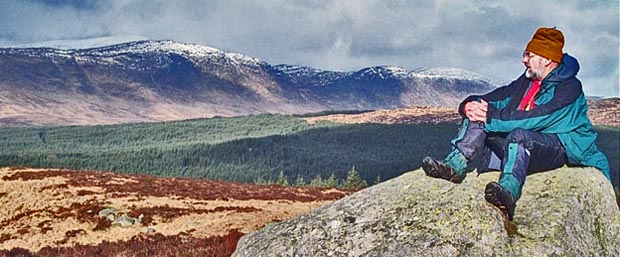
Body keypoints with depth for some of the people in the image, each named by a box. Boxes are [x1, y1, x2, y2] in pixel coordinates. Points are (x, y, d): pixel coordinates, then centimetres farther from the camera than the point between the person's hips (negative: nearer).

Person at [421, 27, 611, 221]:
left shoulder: (569, 88, -10)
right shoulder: (527, 80, 16)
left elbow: (537, 119, -24)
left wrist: (491, 115, -26)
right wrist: (470, 105, -12)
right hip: (518, 146, 8)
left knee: (519, 135, -40)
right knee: (475, 121, -8)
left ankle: (508, 192, -62)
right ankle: (456, 166, -29)